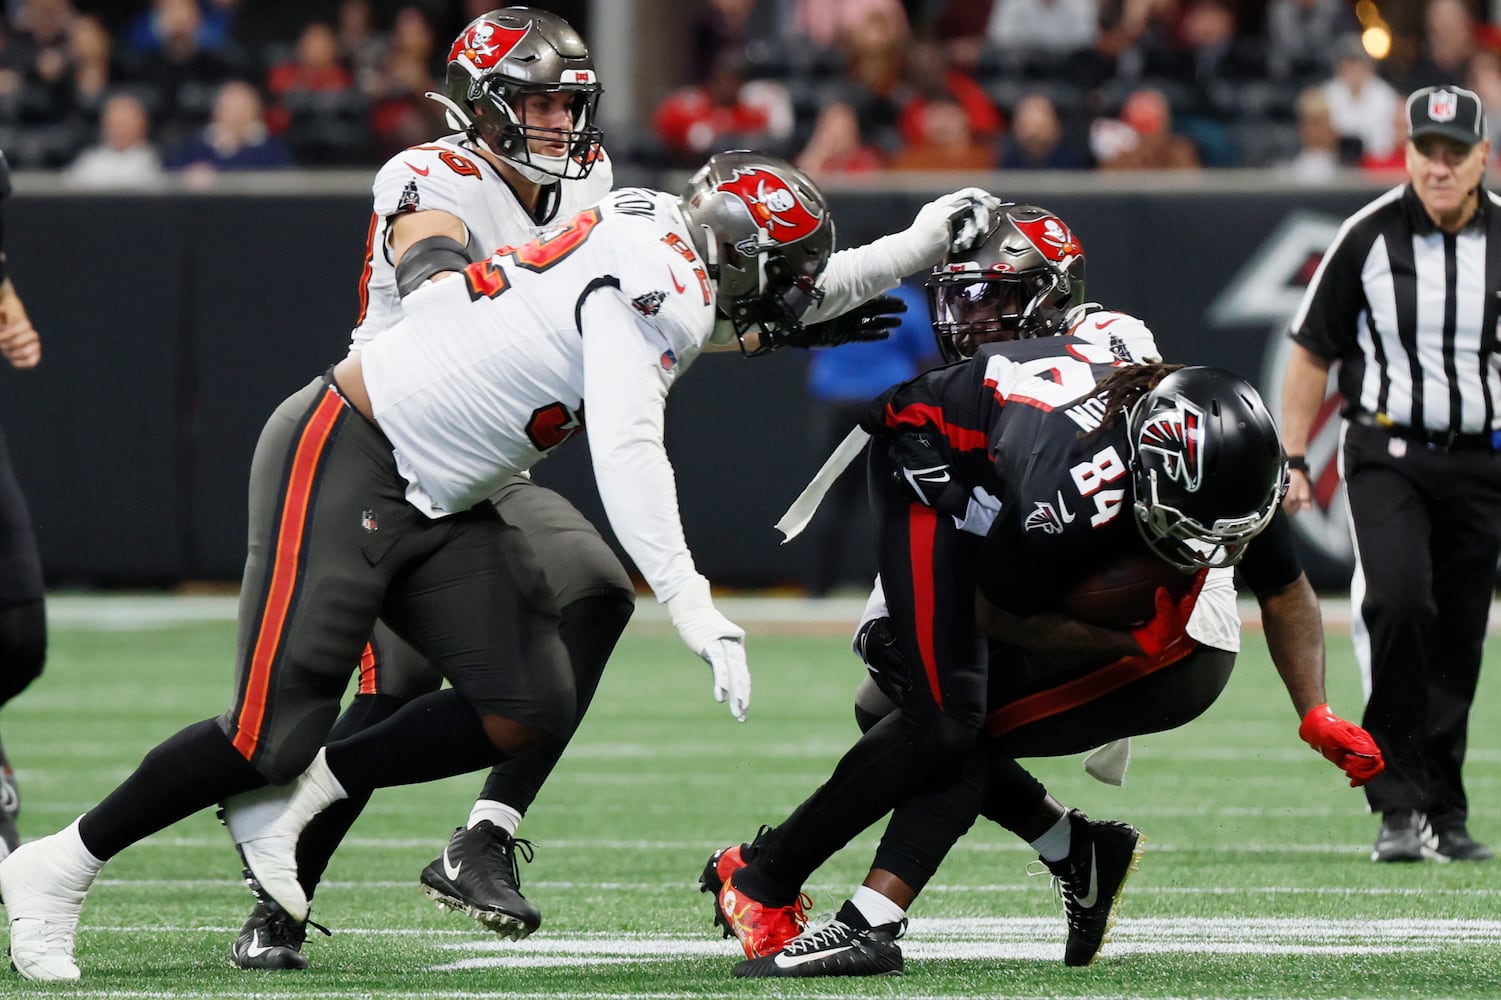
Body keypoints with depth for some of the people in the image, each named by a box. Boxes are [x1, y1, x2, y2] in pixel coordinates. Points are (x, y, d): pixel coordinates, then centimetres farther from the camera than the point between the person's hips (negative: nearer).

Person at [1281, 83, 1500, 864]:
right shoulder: (1368, 237, -4)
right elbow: (1312, 353, 4)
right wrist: (1293, 461, -1)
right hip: (1386, 454, -3)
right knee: (1397, 599, -24)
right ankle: (1399, 807, -21)